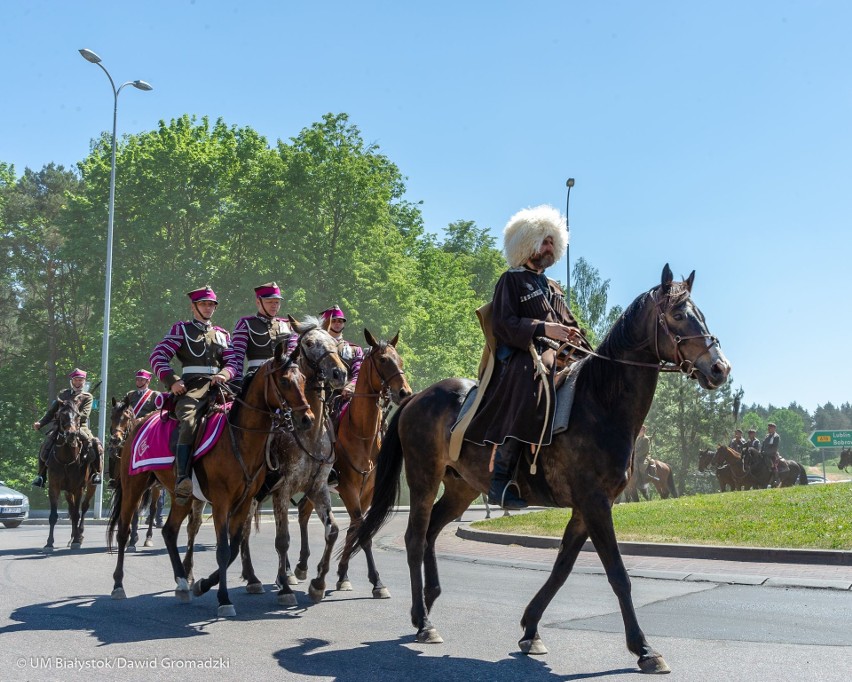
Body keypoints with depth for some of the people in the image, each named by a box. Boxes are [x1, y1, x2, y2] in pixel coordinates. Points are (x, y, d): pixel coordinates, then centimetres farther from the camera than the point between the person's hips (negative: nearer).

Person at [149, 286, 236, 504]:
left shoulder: (222, 334, 28)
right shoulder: (181, 329, 16)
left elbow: (233, 362, 19)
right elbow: (158, 356, 6)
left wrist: (225, 374, -5)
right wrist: (172, 380, -9)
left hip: (218, 386, 5)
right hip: (191, 388, -4)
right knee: (189, 422, -33)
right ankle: (183, 479, -43)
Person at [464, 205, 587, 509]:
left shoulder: (553, 288, 28)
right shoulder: (511, 280, 5)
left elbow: (570, 326, 28)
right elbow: (503, 324, -9)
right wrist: (545, 329, -19)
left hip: (556, 357, 9)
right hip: (520, 357, -8)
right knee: (530, 394, -36)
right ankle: (500, 480, -36)